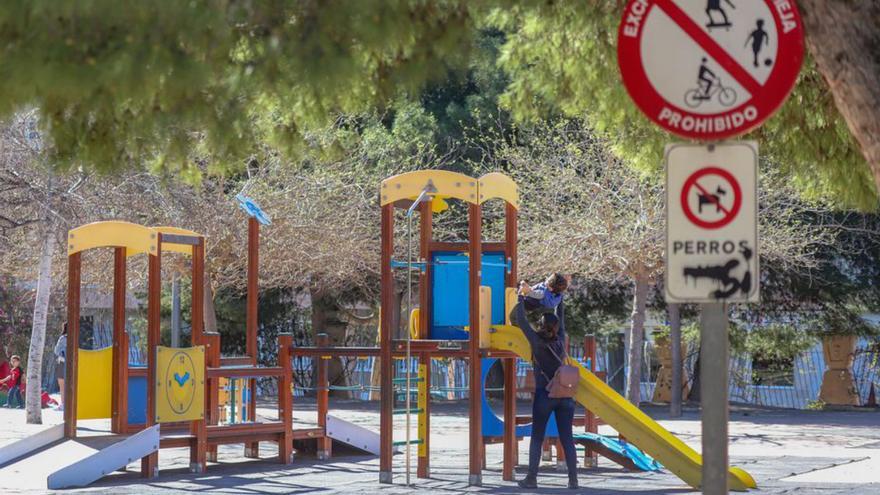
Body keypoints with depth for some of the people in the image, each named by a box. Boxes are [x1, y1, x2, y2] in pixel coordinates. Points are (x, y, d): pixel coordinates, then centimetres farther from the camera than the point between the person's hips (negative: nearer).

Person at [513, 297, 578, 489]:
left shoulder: (537, 341, -7)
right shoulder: (561, 341, 3)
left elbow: (521, 321, 1)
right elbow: (561, 318, 18)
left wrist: (521, 300, 14)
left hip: (544, 395, -3)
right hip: (564, 395, 3)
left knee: (537, 438, 6)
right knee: (567, 438, 3)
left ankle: (531, 478, 5)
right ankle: (573, 479, -1)